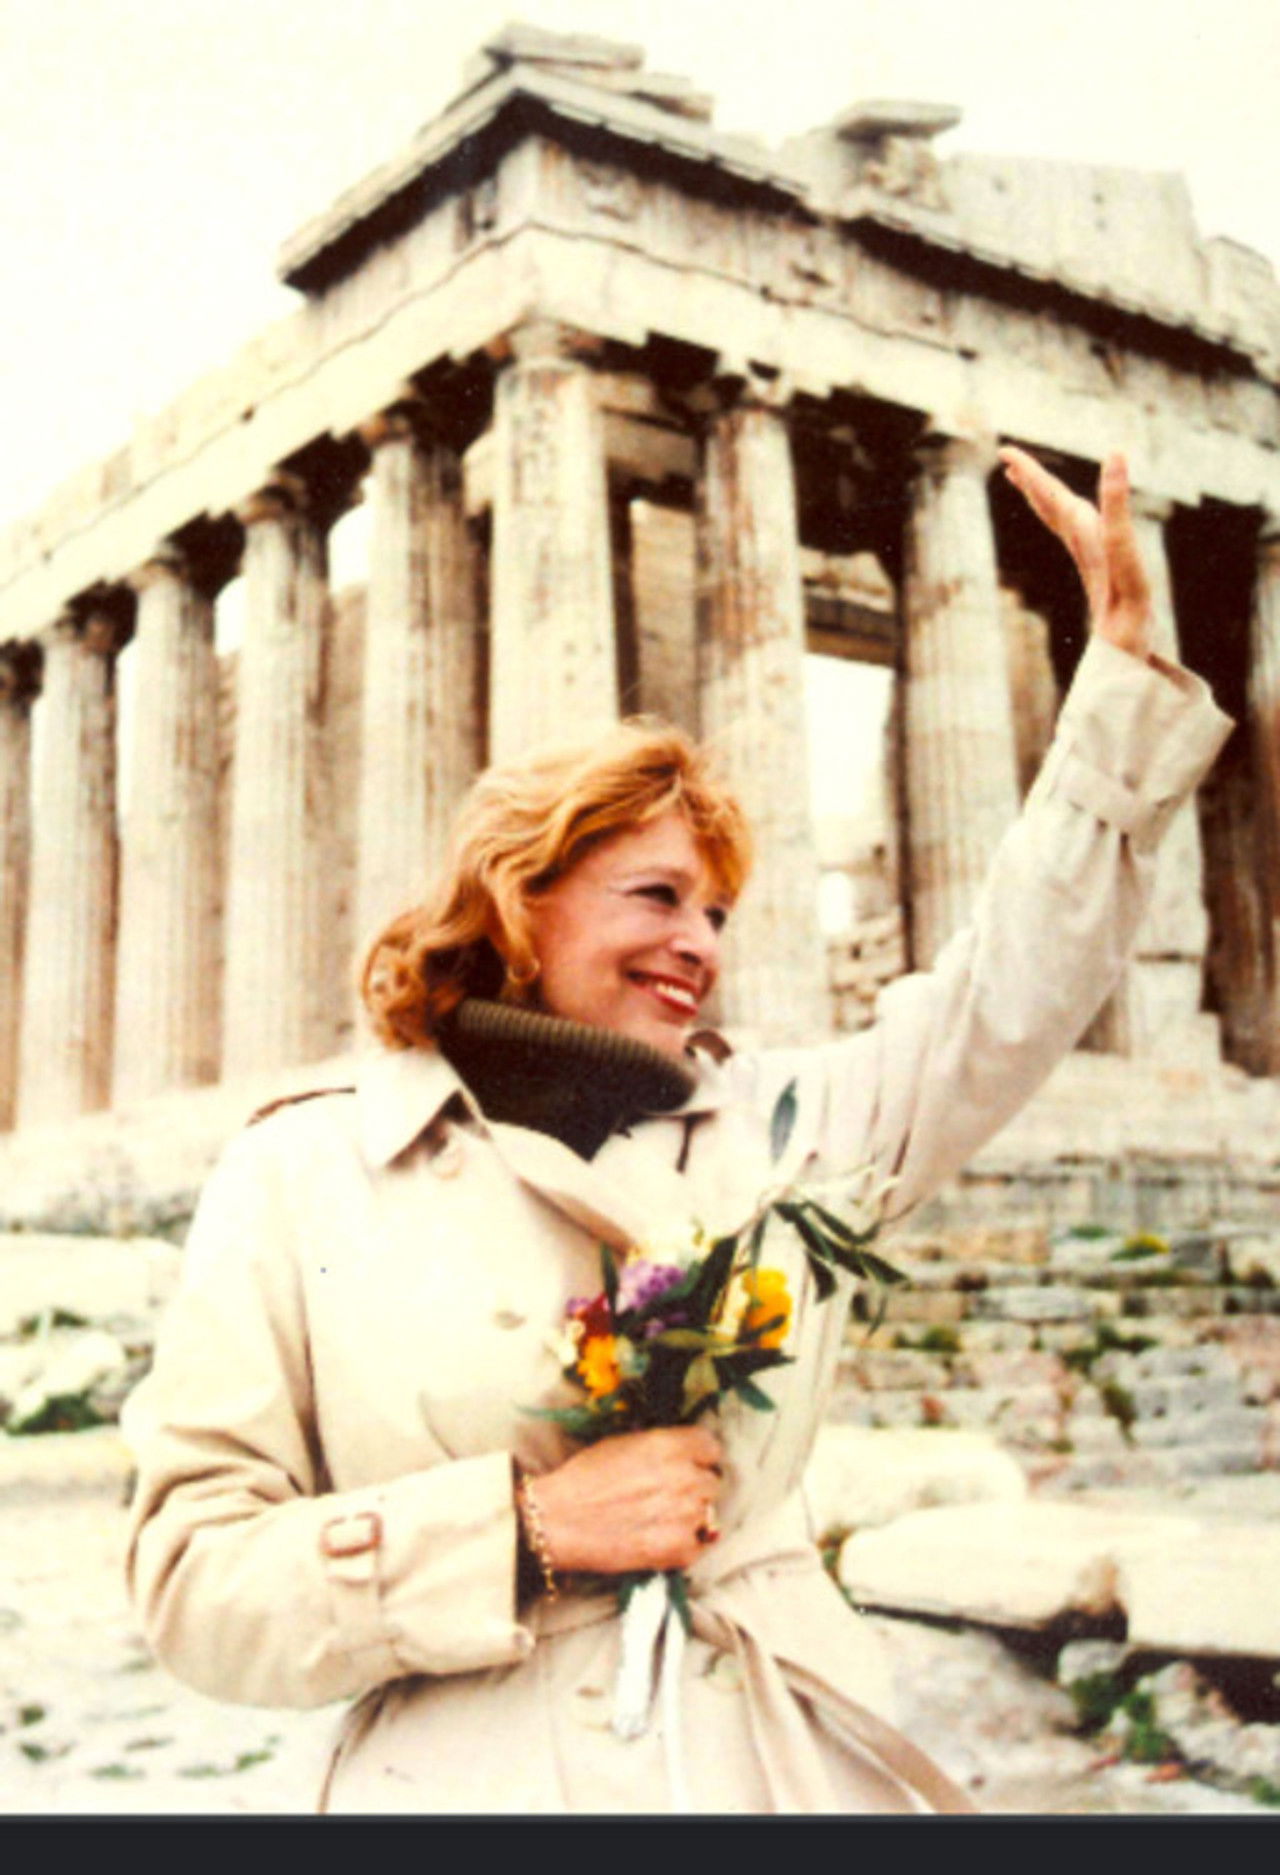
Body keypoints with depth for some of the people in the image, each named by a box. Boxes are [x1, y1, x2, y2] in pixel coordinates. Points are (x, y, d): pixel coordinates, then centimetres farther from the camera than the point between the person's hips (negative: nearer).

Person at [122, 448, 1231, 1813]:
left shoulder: (772, 1127, 5)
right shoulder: (300, 1179, -3)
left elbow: (1011, 993, 7)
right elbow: (193, 1578, -6)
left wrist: (1124, 660, 4)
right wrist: (531, 1528, -17)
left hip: (779, 1762, 3)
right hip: (473, 1776, -3)